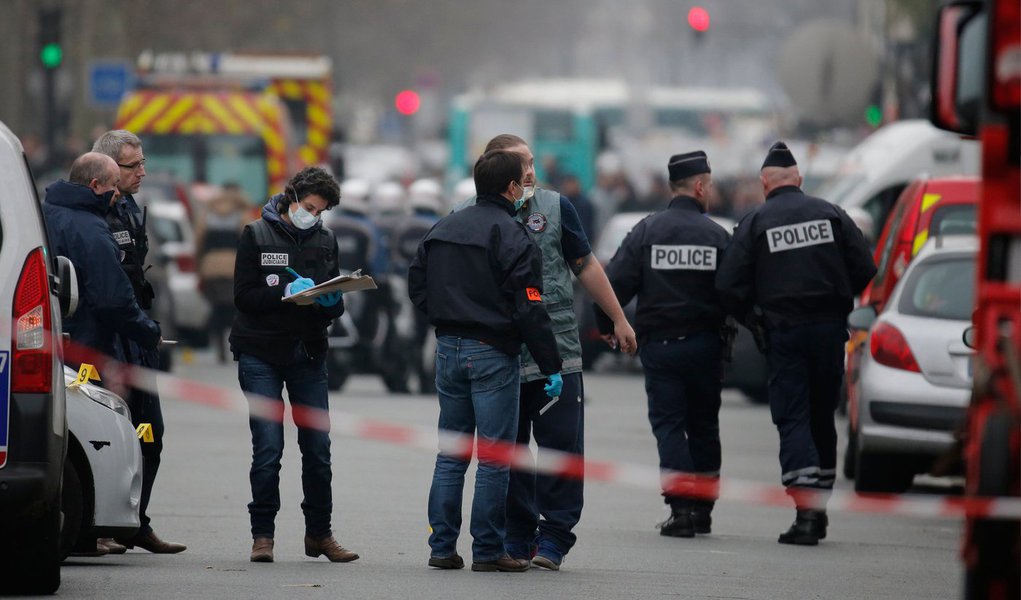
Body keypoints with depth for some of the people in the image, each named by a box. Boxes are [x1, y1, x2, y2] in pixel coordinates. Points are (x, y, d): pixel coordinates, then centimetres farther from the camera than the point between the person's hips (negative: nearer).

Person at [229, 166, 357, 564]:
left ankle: (319, 534, 13)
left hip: (308, 354, 3)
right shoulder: (257, 235, 0)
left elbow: (336, 306, 11)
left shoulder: (325, 240, 11)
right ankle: (262, 535, 2)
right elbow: (243, 295, -7)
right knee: (268, 449, -7)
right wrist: (287, 292, -20)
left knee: (318, 448, 2)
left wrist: (332, 301, -12)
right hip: (261, 355, -3)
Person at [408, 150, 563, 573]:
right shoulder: (512, 237, -12)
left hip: (448, 349, 7)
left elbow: (417, 287, 13)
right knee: (494, 459, -1)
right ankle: (487, 551, -1)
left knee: (450, 455, 12)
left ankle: (442, 547, 10)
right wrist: (550, 366, -11)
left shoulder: (441, 230, 10)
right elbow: (530, 310, -15)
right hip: (493, 355, -6)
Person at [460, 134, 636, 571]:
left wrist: (619, 320, 15)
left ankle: (553, 538, 2)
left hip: (557, 352, 0)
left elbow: (586, 267, 13)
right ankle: (516, 537, 16)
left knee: (560, 445, -4)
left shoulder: (555, 207, 6)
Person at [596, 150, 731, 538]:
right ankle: (702, 508, 19)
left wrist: (607, 325, 7)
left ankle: (681, 507, -13)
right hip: (704, 343, 1)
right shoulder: (717, 237, -4)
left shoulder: (647, 231, -4)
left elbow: (615, 283, -8)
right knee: (703, 425, 14)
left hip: (658, 343, -1)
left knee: (668, 423, 1)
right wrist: (727, 336, 12)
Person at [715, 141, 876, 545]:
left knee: (792, 420, -2)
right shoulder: (829, 214, 4)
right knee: (822, 418, 15)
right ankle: (819, 506, 20)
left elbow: (728, 284, -8)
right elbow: (864, 268, 0)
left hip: (783, 331, -3)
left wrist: (751, 319, 8)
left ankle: (806, 512, -15)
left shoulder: (755, 222, -3)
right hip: (829, 330, 3)